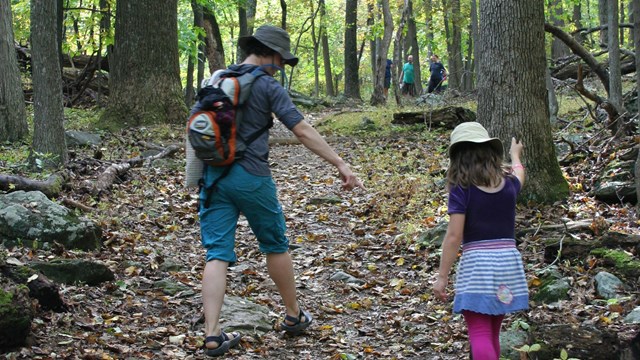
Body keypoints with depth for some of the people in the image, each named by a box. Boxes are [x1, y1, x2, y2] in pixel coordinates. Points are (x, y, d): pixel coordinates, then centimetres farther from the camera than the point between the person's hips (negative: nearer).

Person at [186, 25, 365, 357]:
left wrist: (192, 170, 26)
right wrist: (341, 164, -10)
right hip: (251, 179, -4)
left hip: (214, 177, 5)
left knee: (218, 254, 1)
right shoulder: (268, 87, -6)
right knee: (275, 245, 15)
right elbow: (303, 132, -12)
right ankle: (293, 316, 30)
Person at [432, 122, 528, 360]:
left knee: (480, 334, -7)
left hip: (476, 262, -5)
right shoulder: (508, 184, 7)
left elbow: (454, 236, -13)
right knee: (493, 332, 18)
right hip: (508, 260, 5)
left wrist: (442, 277, -9)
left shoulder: (461, 189, -8)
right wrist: (515, 155, 55)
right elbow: (519, 175, 34)